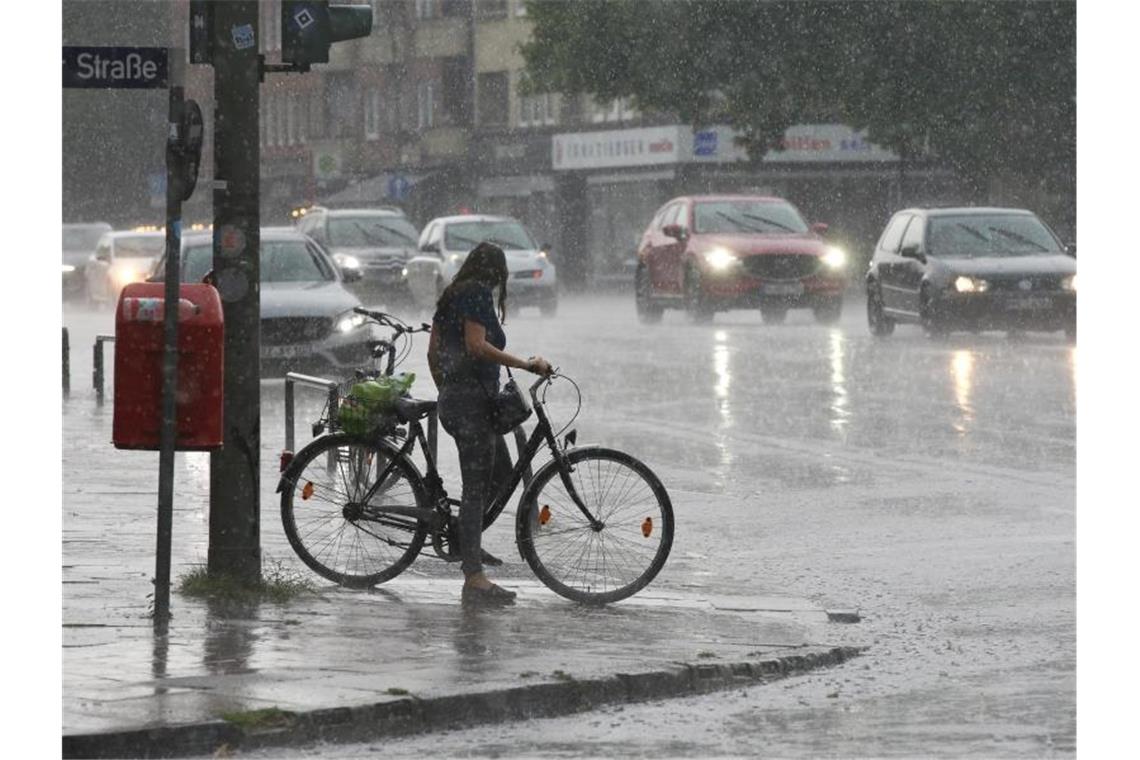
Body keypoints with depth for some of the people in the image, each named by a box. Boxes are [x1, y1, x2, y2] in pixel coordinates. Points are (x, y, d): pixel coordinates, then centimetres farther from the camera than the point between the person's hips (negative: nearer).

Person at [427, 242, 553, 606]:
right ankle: (474, 578, -11)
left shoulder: (451, 296, 16)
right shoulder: (478, 293, -10)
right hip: (473, 400, -9)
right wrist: (526, 364, -20)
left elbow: (433, 351, 19)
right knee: (476, 488, -9)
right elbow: (477, 346, -21)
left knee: (502, 473, 18)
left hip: (452, 397, 9)